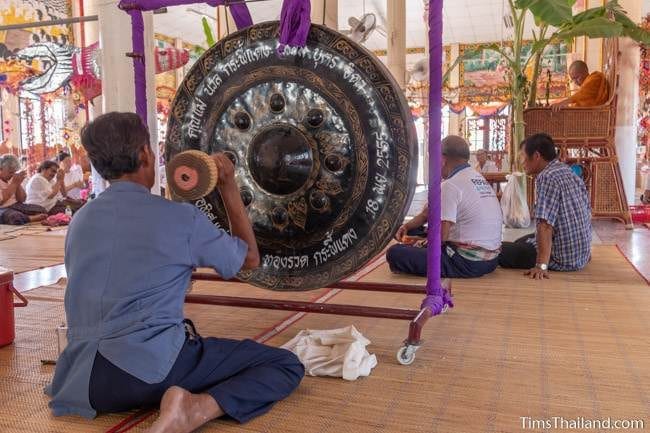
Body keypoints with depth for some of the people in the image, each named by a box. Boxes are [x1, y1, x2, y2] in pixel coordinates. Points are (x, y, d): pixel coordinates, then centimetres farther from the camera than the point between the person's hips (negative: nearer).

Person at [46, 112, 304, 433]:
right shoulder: (180, 217, -9)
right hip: (155, 368, -8)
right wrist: (229, 187, 11)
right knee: (286, 365, -6)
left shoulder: (80, 220, 8)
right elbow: (250, 259, 7)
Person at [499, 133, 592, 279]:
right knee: (519, 242, 28)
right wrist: (583, 254, 26)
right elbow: (587, 216, 15)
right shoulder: (572, 174, 9)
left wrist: (541, 265, -31)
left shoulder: (546, 177, -19)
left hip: (562, 259, -9)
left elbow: (545, 225, -28)